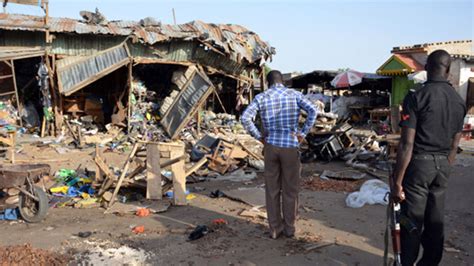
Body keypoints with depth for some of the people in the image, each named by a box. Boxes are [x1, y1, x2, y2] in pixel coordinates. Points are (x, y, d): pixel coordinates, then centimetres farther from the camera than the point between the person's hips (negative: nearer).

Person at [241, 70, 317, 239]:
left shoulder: (261, 97, 0)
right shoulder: (294, 94, 1)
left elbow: (245, 118, -12)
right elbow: (312, 111, -12)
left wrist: (258, 136, -2)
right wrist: (303, 133, -5)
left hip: (271, 146, 1)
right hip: (290, 146, -1)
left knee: (272, 189, 11)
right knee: (290, 189, 11)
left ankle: (275, 228, 18)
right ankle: (289, 228, 20)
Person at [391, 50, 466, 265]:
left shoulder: (416, 97, -13)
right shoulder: (459, 101, 6)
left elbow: (407, 144, -17)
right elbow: (454, 145, 12)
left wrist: (397, 182, -13)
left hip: (419, 162, -6)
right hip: (443, 165, 6)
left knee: (412, 222, 4)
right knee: (435, 221, 15)